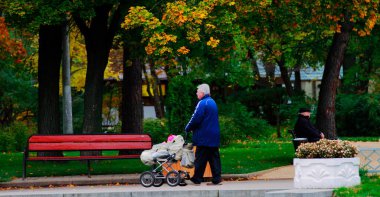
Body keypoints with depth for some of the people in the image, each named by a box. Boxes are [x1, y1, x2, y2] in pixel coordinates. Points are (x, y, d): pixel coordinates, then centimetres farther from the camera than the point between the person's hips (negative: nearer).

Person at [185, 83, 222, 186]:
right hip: (214, 136, 9)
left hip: (204, 137, -9)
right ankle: (217, 179, 4)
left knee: (200, 159, -2)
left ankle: (196, 179, 3)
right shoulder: (212, 102, 16)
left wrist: (187, 128, -2)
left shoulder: (202, 103, -14)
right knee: (214, 157, 6)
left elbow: (195, 119, -19)